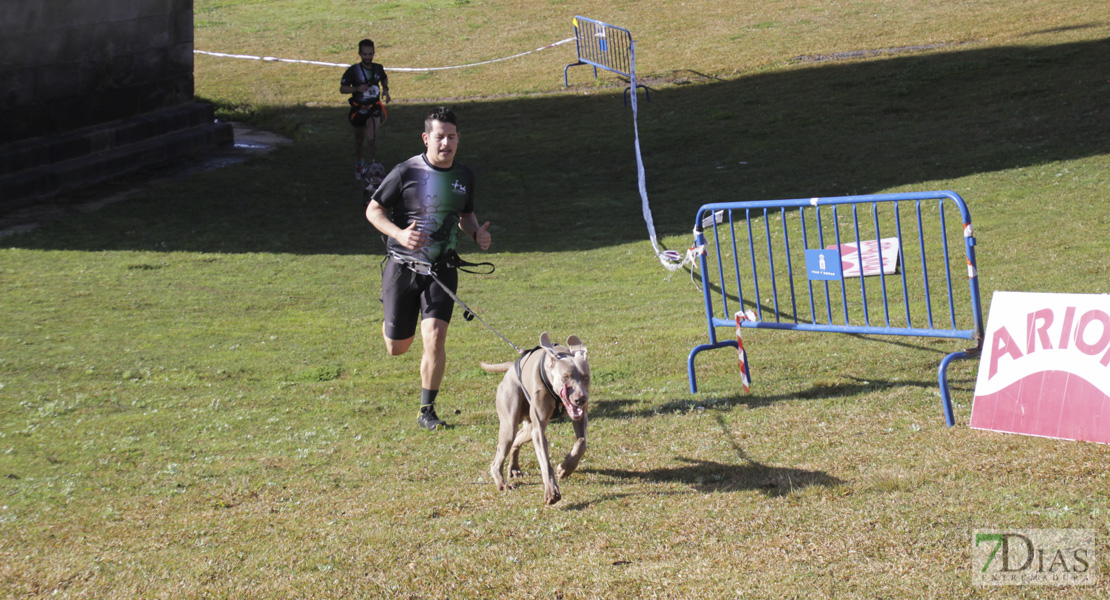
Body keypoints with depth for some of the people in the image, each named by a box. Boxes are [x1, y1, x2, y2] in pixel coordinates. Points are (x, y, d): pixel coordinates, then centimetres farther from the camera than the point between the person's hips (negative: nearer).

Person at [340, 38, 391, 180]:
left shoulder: (378, 68, -3)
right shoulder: (353, 71, -15)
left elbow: (384, 78, 20)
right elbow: (342, 89, -10)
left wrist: (385, 89, 1)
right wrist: (357, 89, -26)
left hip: (374, 108, 1)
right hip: (358, 109, 0)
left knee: (372, 138, -19)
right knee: (359, 138, 18)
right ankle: (358, 164, 41)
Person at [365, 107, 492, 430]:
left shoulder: (464, 177, 4)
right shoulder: (406, 173, -11)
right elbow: (373, 210, -5)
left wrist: (477, 233, -1)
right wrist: (400, 234, -22)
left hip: (441, 270, 2)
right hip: (403, 267, -2)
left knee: (434, 337, -15)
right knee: (398, 347, 7)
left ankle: (427, 410, 0)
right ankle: (391, 326, 47)